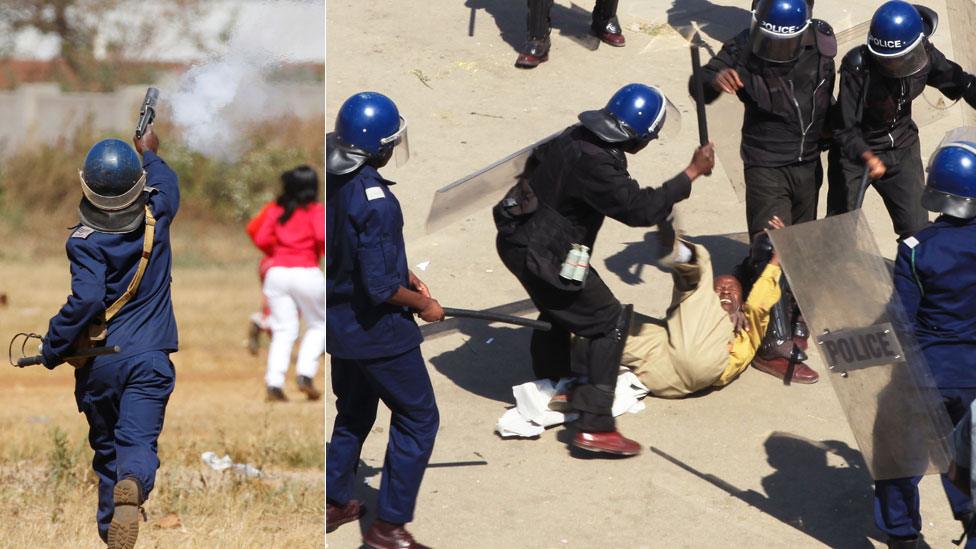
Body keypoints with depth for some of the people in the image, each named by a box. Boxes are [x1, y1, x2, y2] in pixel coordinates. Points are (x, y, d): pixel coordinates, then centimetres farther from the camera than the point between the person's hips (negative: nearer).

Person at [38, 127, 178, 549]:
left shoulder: (85, 242, -13)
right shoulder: (157, 216, -2)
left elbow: (87, 298, -25)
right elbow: (167, 185, 23)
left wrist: (52, 347, -14)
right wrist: (150, 153, 42)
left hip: (98, 362, -1)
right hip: (149, 358, 1)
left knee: (106, 449, 17)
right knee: (138, 442, -9)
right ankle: (133, 484, -43)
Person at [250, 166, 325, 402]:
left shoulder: (276, 210, 10)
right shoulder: (315, 210, -2)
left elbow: (261, 240, 4)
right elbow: (322, 235, -17)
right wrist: (327, 254, 2)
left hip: (276, 273, 4)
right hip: (306, 272, -4)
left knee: (283, 331, 5)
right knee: (317, 325, 13)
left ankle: (274, 383, -9)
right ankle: (305, 374, -4)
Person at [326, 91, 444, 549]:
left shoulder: (334, 186, -3)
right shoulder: (375, 200, -29)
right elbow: (381, 286, -27)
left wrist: (405, 276, 12)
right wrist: (422, 304, -11)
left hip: (339, 322, 8)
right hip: (378, 329, -8)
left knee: (353, 411, 27)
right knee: (418, 420, 7)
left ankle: (335, 503, 39)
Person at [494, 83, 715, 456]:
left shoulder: (575, 137, 0)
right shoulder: (595, 165, -29)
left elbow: (537, 158, 20)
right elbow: (640, 208, -25)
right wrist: (692, 173, -18)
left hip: (517, 239, 10)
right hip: (540, 254, -10)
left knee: (557, 310, 33)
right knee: (607, 322, -5)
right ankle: (594, 426, -9)